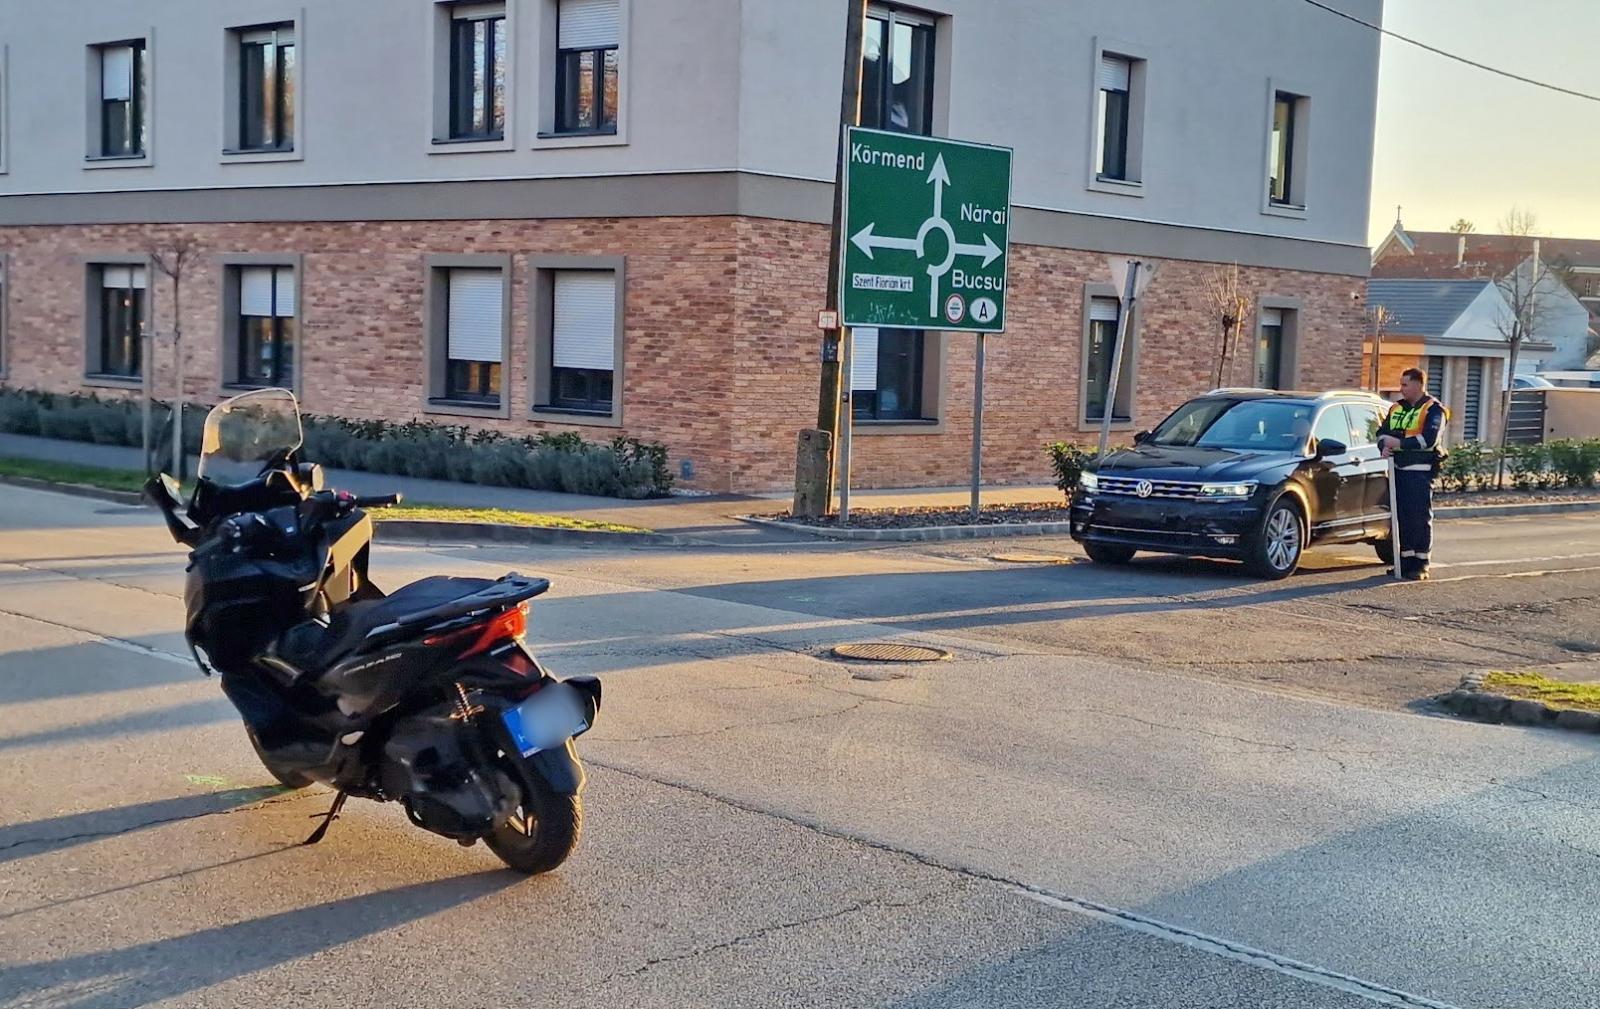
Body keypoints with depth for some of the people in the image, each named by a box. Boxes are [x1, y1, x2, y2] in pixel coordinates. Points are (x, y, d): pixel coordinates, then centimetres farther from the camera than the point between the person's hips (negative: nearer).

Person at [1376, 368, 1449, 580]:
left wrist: (1399, 443, -16)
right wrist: (1384, 446, -3)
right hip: (1398, 470, 7)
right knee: (1401, 517, 8)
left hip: (1420, 472, -7)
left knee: (1420, 518, -5)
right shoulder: (1397, 408, 18)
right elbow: (1382, 432, 19)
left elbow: (1429, 440, -17)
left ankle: (1420, 565, 0)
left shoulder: (1433, 410, -4)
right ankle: (1405, 560, 16)